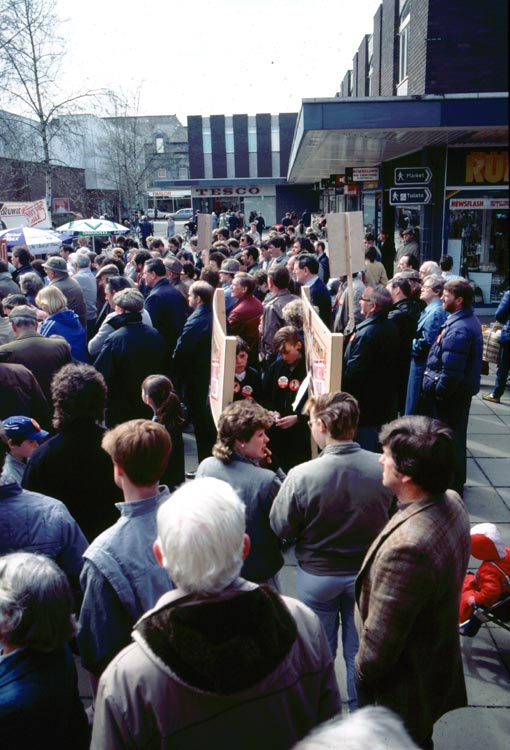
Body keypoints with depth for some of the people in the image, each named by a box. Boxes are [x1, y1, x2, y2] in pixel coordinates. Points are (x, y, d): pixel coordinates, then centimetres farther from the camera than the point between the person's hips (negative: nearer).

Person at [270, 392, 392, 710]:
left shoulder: (302, 475, -28)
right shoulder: (383, 468, -21)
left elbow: (282, 529, -15)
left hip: (317, 576, -2)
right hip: (367, 573, 2)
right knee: (360, 649, 23)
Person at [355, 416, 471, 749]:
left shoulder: (407, 546, -41)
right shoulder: (452, 502, -13)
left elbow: (381, 637, -29)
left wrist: (364, 672, -9)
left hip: (406, 683, -7)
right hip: (443, 656, 7)